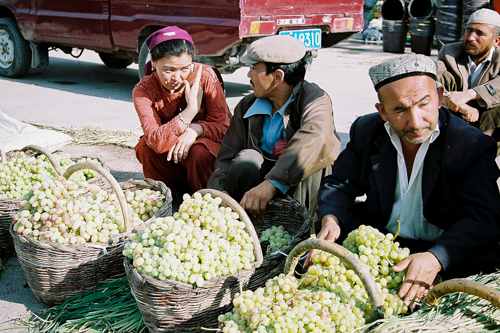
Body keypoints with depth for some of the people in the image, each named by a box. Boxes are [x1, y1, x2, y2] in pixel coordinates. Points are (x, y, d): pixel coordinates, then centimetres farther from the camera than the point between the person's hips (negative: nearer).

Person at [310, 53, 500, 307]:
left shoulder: (473, 145, -15)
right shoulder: (365, 131, -2)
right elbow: (339, 184, 5)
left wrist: (435, 259, -43)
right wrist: (330, 220, -21)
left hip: (444, 250, -2)